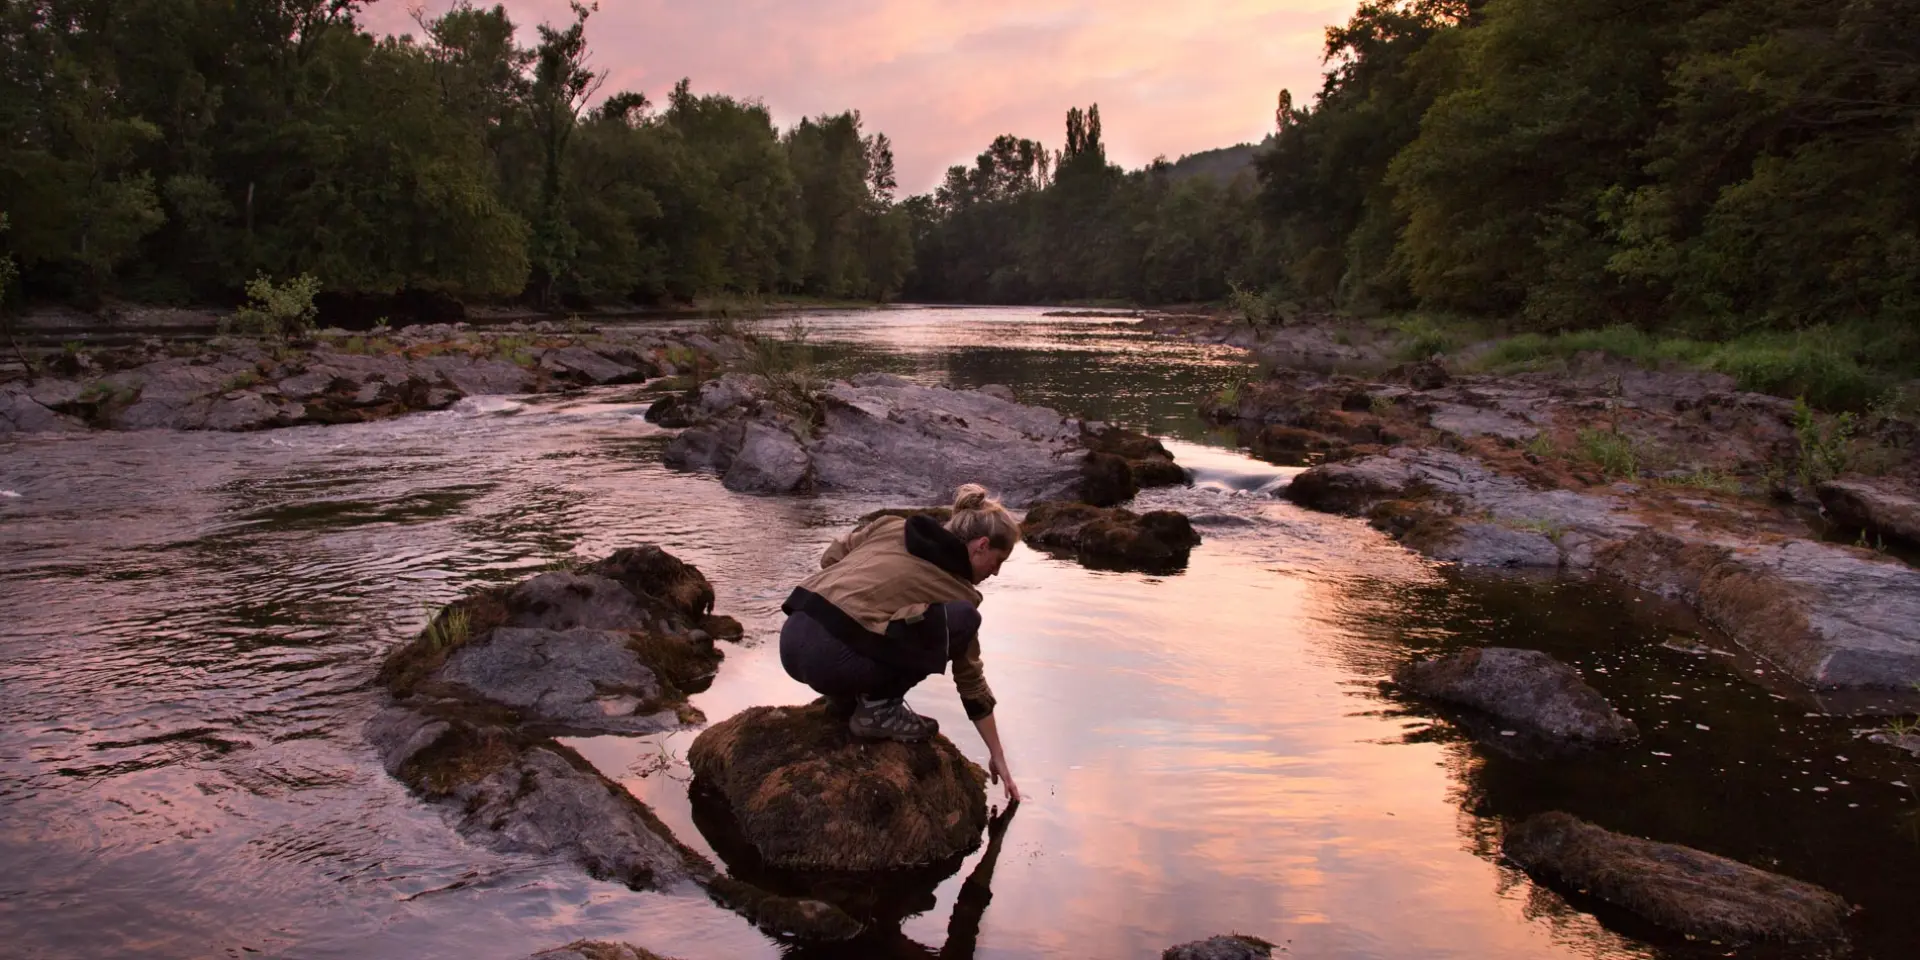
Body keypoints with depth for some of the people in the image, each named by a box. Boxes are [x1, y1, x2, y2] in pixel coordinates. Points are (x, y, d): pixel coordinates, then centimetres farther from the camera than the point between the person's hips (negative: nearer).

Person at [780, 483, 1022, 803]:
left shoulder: (892, 526, 18)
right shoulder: (957, 591, 8)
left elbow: (829, 558, 21)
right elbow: (972, 682, 16)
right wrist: (997, 756, 27)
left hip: (791, 638, 7)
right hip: (832, 659, -7)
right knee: (962, 619, -3)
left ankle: (846, 696, 19)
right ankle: (877, 708, 0)